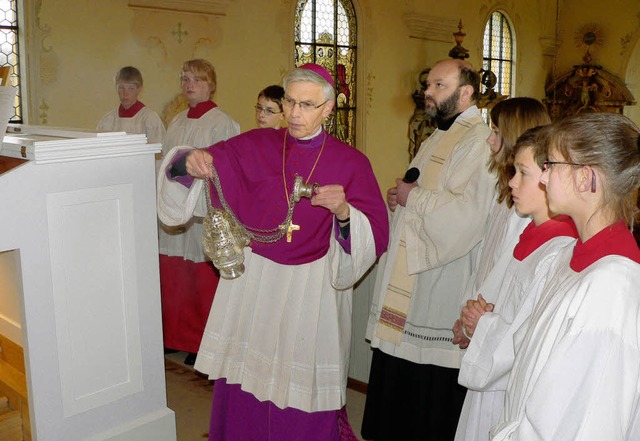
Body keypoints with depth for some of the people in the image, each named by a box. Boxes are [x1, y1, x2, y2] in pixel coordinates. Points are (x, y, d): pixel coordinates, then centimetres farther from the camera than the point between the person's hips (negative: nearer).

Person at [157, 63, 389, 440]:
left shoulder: (351, 163, -3)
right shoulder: (254, 146, 4)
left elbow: (375, 236, -8)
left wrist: (344, 211, -27)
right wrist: (190, 162, -24)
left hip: (310, 292, -2)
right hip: (251, 285, 2)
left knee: (302, 391, 7)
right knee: (244, 383, 11)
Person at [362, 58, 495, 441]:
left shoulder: (480, 142, -15)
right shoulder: (436, 139, 17)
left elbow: (467, 213, -27)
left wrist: (414, 197, -15)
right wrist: (401, 197, 6)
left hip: (442, 290, -9)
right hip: (407, 287, 10)